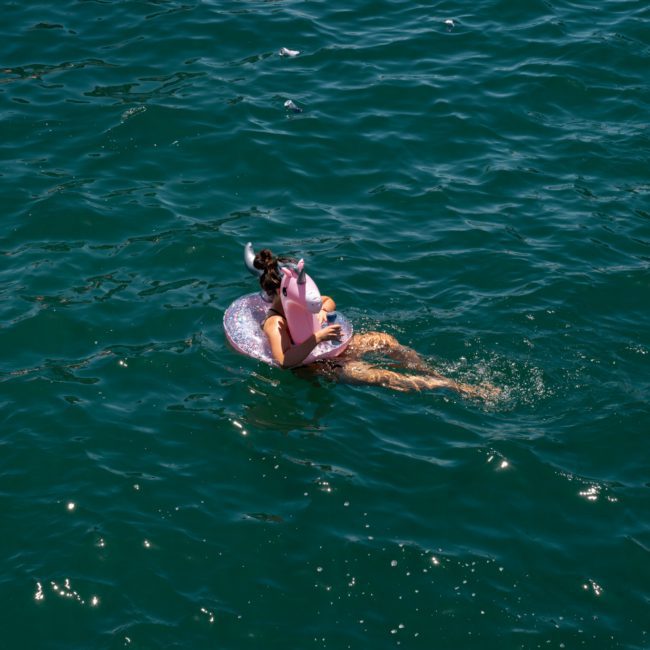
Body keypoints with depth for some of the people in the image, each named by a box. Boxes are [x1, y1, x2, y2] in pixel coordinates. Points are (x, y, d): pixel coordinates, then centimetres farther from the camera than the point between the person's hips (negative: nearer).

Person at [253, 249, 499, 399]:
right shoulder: (274, 323, -24)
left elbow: (330, 301, 16)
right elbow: (285, 360, -39)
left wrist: (322, 311, -9)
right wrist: (317, 337, -41)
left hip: (334, 348, 10)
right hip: (319, 366, -10)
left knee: (384, 340, -6)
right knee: (383, 378, -20)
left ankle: (436, 376, 4)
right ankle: (460, 389, -22)